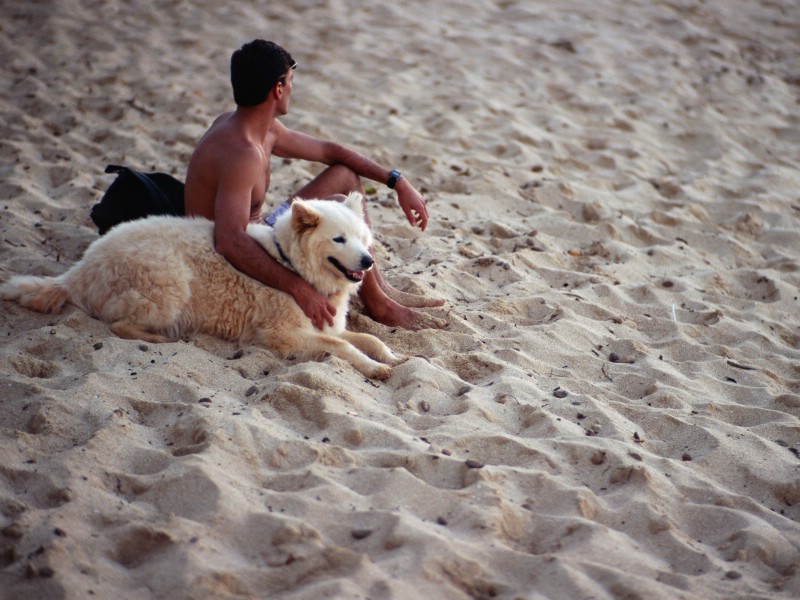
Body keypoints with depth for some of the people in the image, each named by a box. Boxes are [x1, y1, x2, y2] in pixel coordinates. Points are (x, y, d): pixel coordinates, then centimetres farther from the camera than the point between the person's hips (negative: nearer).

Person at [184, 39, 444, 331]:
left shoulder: (264, 129, 3)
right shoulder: (242, 153, -30)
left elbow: (328, 151, 13)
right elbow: (229, 241, -42)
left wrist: (397, 181, 6)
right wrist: (298, 289, -47)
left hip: (256, 238, 11)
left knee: (345, 175, 11)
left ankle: (380, 289, 12)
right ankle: (377, 305, -4)